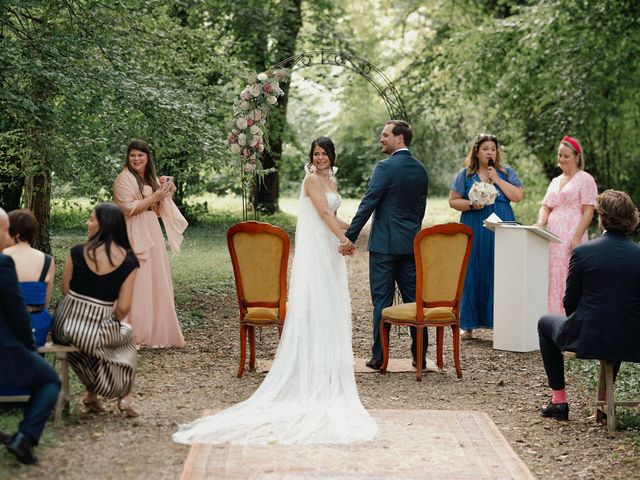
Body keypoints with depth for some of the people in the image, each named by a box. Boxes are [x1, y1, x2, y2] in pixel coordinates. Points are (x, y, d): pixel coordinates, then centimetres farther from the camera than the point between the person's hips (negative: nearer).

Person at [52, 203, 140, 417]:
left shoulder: (78, 252, -6)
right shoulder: (128, 261, -6)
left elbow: (65, 290, 3)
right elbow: (123, 308, -6)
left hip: (64, 326, 1)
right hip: (96, 331, -1)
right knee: (126, 335, 33)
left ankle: (92, 394, 31)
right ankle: (124, 396, 27)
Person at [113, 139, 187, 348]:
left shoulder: (151, 179, 17)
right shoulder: (124, 178, -6)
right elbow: (128, 208, -16)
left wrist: (167, 193, 3)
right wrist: (154, 196, -15)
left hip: (152, 234, 8)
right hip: (135, 235, -8)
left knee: (156, 281, 7)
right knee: (136, 282, -9)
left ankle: (155, 330, 13)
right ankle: (135, 333, -6)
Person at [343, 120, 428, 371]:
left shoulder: (386, 167, -12)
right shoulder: (420, 169, 10)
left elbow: (368, 204, -14)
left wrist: (349, 237, -11)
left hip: (384, 244, -6)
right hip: (411, 244, 6)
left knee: (382, 300, -1)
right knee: (414, 299, 9)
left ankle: (379, 357, 1)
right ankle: (420, 355, 12)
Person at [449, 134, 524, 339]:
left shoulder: (506, 172, 9)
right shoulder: (465, 175, 9)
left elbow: (518, 196, -2)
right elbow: (453, 201, 6)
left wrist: (497, 180, -7)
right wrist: (471, 204, -12)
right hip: (474, 230, 0)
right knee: (472, 274, -1)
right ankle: (468, 325, 4)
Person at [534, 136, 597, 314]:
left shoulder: (585, 179, 0)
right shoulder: (555, 181, 21)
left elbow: (588, 211, -7)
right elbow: (546, 206, 18)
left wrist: (577, 237, -17)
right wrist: (541, 222, -4)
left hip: (570, 238, -7)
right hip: (552, 238, 7)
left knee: (568, 280, -11)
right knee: (551, 278, 3)